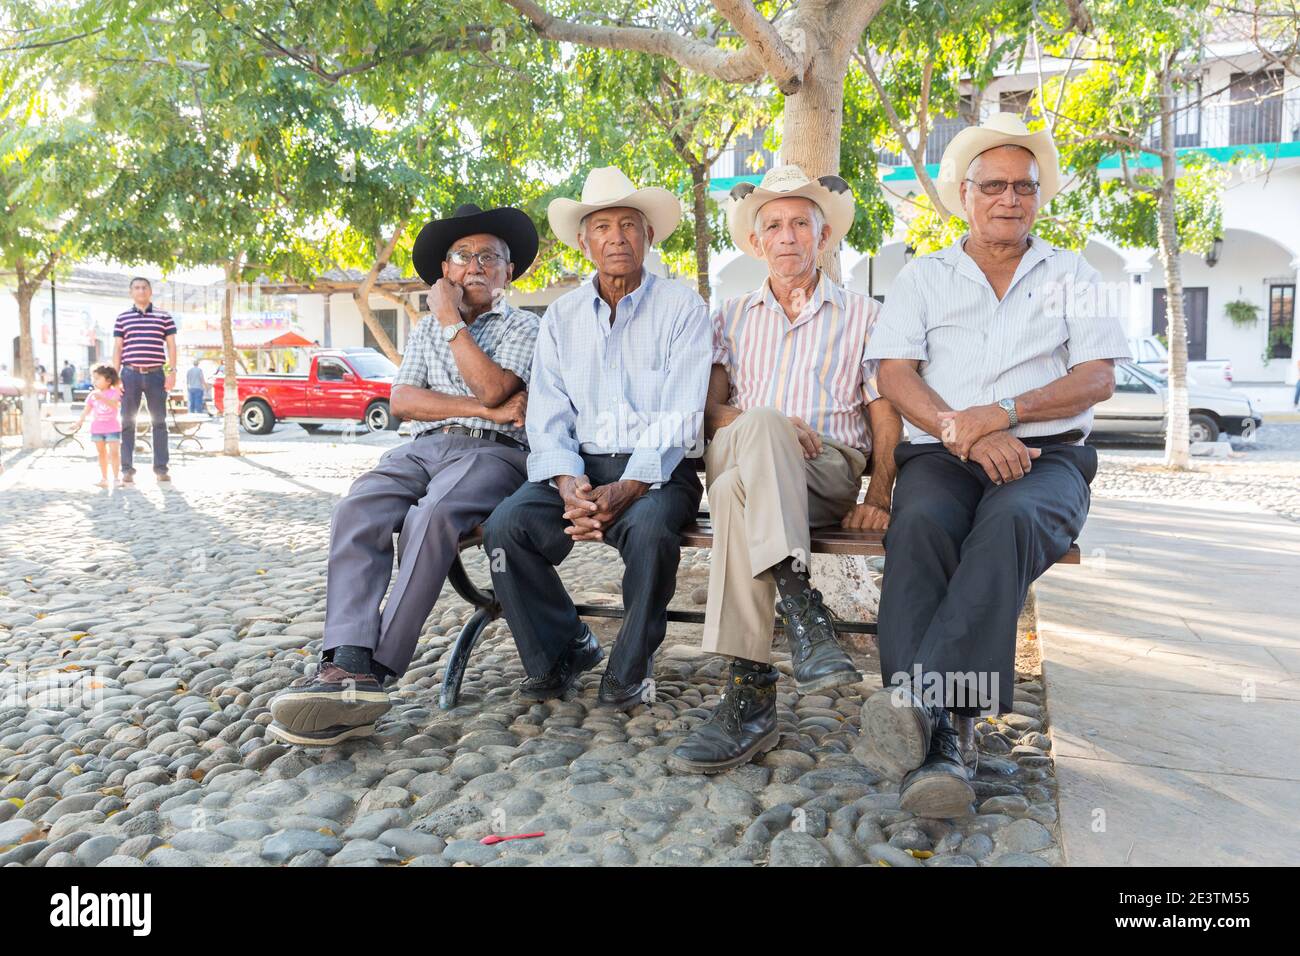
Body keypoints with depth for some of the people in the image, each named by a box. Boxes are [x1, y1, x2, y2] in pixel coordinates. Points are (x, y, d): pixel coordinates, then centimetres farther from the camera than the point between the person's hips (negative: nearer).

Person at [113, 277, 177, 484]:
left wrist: (172, 371, -4)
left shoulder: (164, 317, 8)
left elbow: (171, 345, 6)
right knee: (128, 422, 1)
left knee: (159, 422, 3)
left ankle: (161, 468, 7)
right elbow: (117, 348, 9)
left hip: (156, 374, 0)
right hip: (130, 374, 0)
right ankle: (127, 469, 6)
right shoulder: (122, 318, 9)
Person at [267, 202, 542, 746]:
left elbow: (493, 388, -8)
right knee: (356, 514, -27)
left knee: (433, 516, -36)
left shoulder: (521, 327, 12)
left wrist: (452, 321, 0)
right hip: (422, 448, 4)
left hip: (492, 451, -4)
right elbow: (402, 400, 7)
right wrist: (486, 410, -6)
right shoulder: (427, 330, 25)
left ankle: (375, 670, -36)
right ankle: (348, 664, -39)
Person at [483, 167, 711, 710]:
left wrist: (625, 489, -24)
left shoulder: (681, 307, -1)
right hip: (580, 467, 4)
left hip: (656, 471, -3)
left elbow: (681, 420, -10)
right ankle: (562, 650, 1)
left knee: (648, 528, -35)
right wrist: (568, 484, -17)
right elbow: (547, 418, 4)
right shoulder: (562, 317, 12)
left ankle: (629, 670, -10)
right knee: (505, 526, -22)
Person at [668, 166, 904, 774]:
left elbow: (886, 420, 11)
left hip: (829, 476, -2)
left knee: (738, 492, -38)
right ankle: (803, 611, -41)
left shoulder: (863, 315, 18)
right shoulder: (732, 317, 24)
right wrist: (768, 430, -13)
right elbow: (710, 410, 10)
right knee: (758, 425, -37)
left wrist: (879, 498, -7)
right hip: (734, 463, 2)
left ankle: (750, 698, -41)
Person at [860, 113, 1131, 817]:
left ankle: (925, 692, -45)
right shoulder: (923, 278, 17)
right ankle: (940, 743, -42)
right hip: (942, 453, 0)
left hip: (1047, 453, 0)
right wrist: (967, 436, -13)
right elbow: (895, 377, 3)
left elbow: (1097, 379, 4)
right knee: (920, 523, -34)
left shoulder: (1072, 275, 18)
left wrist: (999, 413, -13)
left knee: (1012, 519, -36)